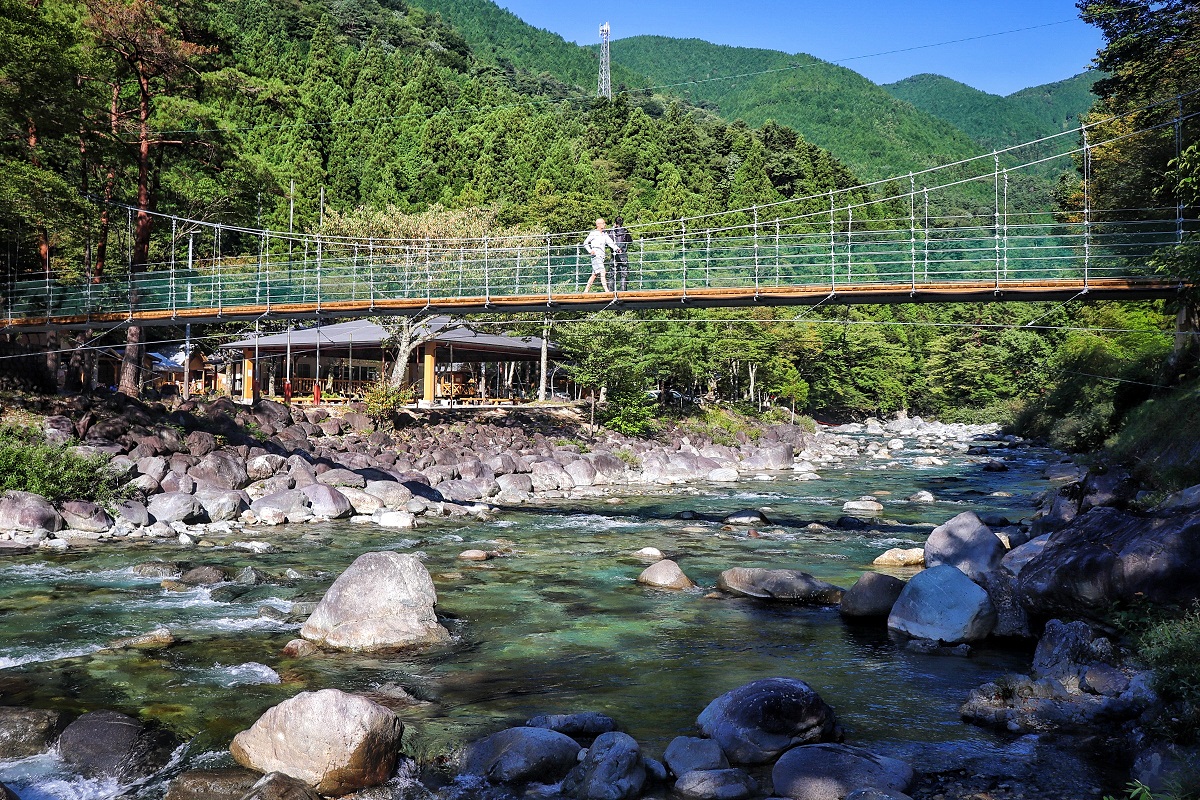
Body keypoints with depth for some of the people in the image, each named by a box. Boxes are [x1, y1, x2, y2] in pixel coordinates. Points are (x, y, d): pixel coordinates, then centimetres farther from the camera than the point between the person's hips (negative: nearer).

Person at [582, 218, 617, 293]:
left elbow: (610, 243, 4)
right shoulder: (593, 233, 1)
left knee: (594, 274, 9)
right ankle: (606, 290, -26)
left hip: (601, 257, 7)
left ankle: (586, 291, 15)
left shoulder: (605, 235, 17)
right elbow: (585, 243, 4)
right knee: (602, 272, -18)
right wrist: (590, 251, -10)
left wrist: (615, 248, -15)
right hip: (596, 255, -7)